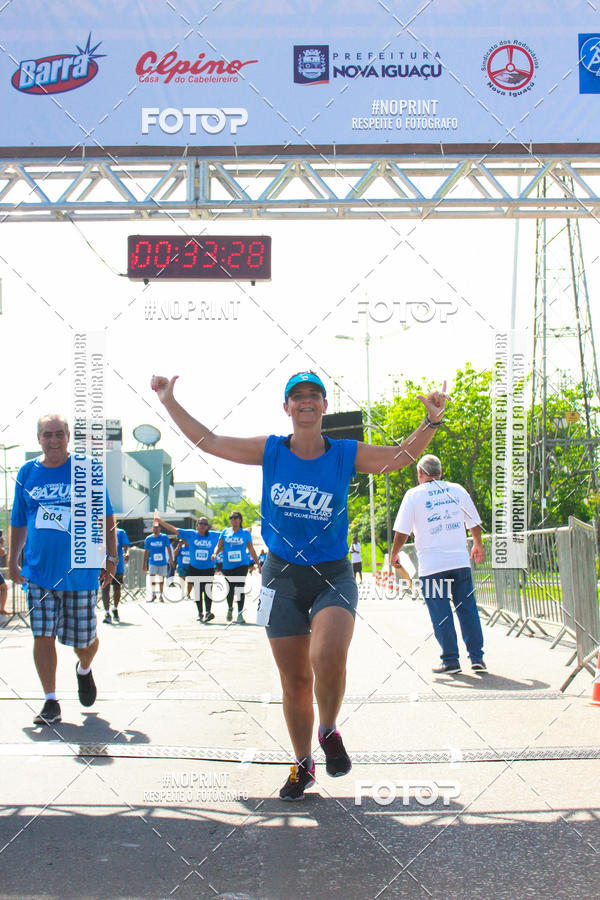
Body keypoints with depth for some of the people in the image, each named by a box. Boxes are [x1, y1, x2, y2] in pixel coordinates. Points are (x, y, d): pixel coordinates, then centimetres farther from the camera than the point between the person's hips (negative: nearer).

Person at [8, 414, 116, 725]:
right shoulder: (27, 473, 6)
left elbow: (106, 516, 3)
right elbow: (18, 522, 15)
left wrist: (111, 558, 0)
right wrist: (13, 560, 11)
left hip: (80, 572, -2)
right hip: (39, 571, 2)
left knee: (83, 640, 6)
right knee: (42, 637, -2)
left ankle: (84, 670, 40)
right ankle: (51, 702, 7)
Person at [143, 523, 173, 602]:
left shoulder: (164, 537, -2)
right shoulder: (148, 539, 2)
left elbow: (168, 548, -1)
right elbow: (146, 551, 8)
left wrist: (171, 558, -12)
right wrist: (144, 563, 7)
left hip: (163, 562, 0)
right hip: (153, 562, 0)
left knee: (161, 579, 7)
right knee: (152, 578, -13)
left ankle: (161, 595, 18)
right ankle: (153, 595, -4)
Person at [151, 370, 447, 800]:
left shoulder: (346, 454, -2)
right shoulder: (270, 450, 1)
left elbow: (401, 456, 3)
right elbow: (208, 441, 7)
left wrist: (432, 421, -12)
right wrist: (170, 403, 6)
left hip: (333, 574, -2)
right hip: (283, 575, 2)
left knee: (328, 659, -26)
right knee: (294, 679, 6)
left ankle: (329, 731, 4)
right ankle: (304, 764, 26)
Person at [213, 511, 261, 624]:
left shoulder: (245, 533, 6)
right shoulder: (225, 532, 9)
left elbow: (251, 550, 10)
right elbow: (219, 546, 7)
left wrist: (258, 564, 10)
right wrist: (215, 553, -14)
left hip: (242, 564, -2)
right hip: (227, 566, 2)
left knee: (240, 588, -13)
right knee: (230, 589, 9)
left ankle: (240, 614, -8)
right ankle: (230, 609, 36)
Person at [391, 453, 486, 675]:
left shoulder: (414, 495, -1)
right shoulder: (457, 490, 8)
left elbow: (401, 533, -3)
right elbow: (475, 524, 15)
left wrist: (393, 556, 14)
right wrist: (478, 545, 34)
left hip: (431, 565, -3)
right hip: (460, 561, 3)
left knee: (441, 614, 2)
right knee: (467, 609, 8)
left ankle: (450, 661, 4)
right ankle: (477, 658, 7)